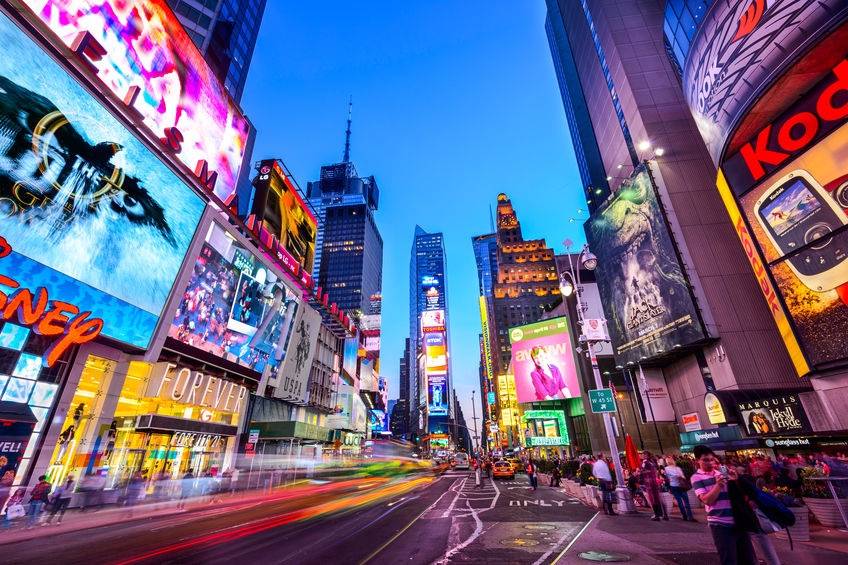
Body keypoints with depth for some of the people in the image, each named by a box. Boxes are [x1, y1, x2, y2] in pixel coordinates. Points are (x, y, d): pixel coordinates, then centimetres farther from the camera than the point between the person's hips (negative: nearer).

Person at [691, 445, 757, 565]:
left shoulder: (723, 470, 8)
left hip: (737, 521, 5)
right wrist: (718, 484, -26)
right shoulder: (696, 477, -8)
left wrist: (735, 479, -7)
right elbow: (707, 500, -17)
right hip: (720, 524, -5)